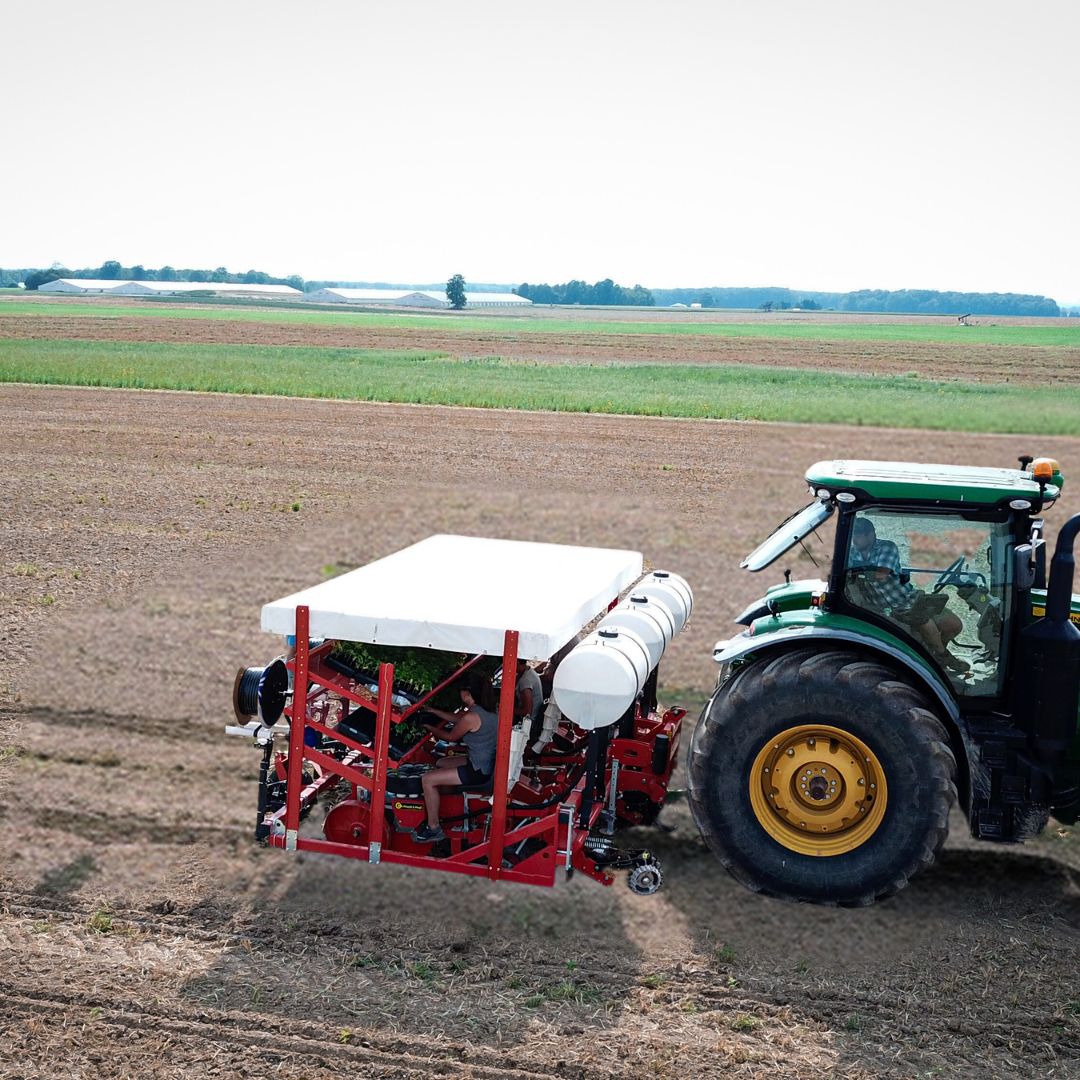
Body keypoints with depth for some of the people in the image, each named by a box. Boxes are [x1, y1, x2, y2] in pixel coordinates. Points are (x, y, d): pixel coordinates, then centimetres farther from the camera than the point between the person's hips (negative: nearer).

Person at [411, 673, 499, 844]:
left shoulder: (471, 717, -23)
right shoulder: (487, 710, 5)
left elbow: (451, 737, -6)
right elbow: (457, 718, 20)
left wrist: (429, 727, 10)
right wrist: (433, 711, 24)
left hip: (478, 771, -10)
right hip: (489, 764, 10)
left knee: (428, 779, -4)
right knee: (441, 764, 26)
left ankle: (433, 829, 3)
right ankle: (438, 813, 31)